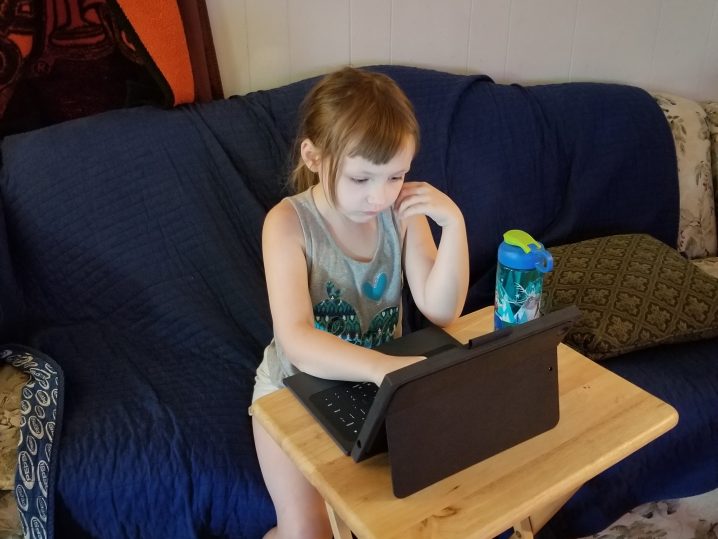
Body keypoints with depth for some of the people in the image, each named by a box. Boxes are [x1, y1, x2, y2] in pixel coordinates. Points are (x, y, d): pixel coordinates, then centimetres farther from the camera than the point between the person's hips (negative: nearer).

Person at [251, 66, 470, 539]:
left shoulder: (403, 211, -12)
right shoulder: (289, 223, -24)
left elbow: (441, 311, -16)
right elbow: (296, 340, -35)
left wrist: (454, 223, -28)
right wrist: (380, 366, -52)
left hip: (378, 382, 3)